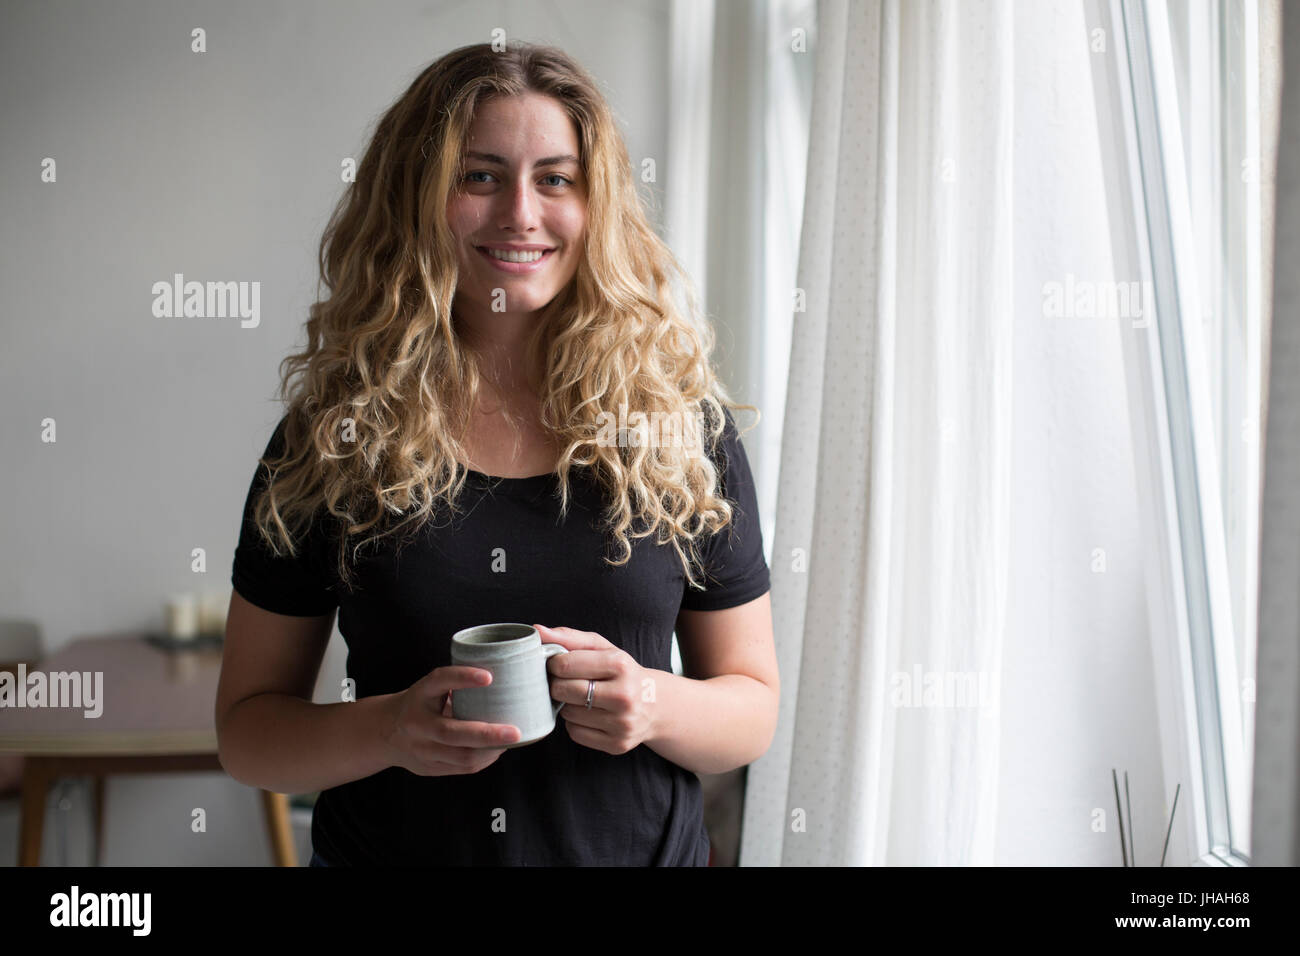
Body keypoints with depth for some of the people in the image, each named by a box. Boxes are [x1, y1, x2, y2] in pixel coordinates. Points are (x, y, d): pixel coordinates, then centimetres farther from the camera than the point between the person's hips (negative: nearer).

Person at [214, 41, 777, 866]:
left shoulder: (686, 428, -7)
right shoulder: (329, 440, -8)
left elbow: (754, 709, -1)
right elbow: (246, 724, -4)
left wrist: (655, 704, -21)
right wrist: (387, 729, -22)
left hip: (643, 847, 1)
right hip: (386, 846, 0)